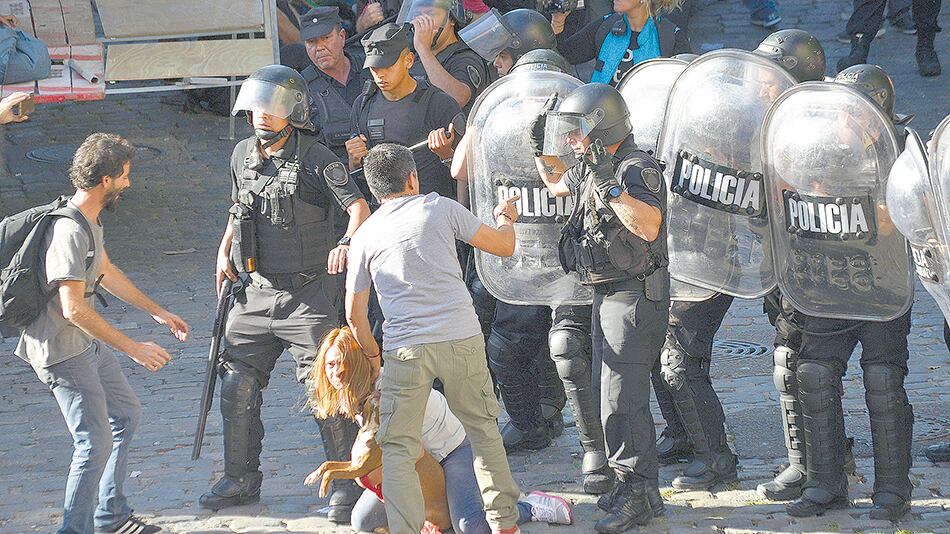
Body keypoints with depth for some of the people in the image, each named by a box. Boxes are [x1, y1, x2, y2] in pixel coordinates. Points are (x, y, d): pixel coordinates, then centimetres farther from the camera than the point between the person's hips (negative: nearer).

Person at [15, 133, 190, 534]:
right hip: (61, 351, -11)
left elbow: (106, 273, 24)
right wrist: (134, 349, -25)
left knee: (126, 415, 20)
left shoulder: (90, 221, 7)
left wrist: (157, 312, 28)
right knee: (95, 444, -11)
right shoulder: (70, 232, -26)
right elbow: (74, 308, -30)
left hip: (87, 345, 11)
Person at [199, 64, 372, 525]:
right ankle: (241, 479, 22)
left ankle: (346, 484, 3)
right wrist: (224, 252, 13)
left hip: (306, 296, -6)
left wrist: (348, 243, -38)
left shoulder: (314, 159, -11)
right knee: (236, 387, 7)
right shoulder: (242, 156, 9)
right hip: (255, 295, 6)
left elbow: (358, 207, -19)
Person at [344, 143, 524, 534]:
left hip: (405, 350, 0)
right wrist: (506, 219, 33)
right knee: (482, 428, 18)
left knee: (398, 448, 5)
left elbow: (355, 314, 13)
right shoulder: (440, 209, 5)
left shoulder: (365, 235, 10)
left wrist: (373, 356, 30)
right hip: (461, 339, 1)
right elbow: (504, 247, 10)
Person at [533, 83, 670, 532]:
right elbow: (557, 183, 33)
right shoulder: (590, 169, 10)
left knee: (620, 399, -10)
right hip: (607, 294, 10)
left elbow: (649, 227, -32)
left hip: (635, 296, -10)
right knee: (627, 396, 15)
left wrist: (609, 186, -34)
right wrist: (542, 150, 17)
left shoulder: (637, 169, -18)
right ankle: (642, 487, 24)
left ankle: (632, 494, -5)